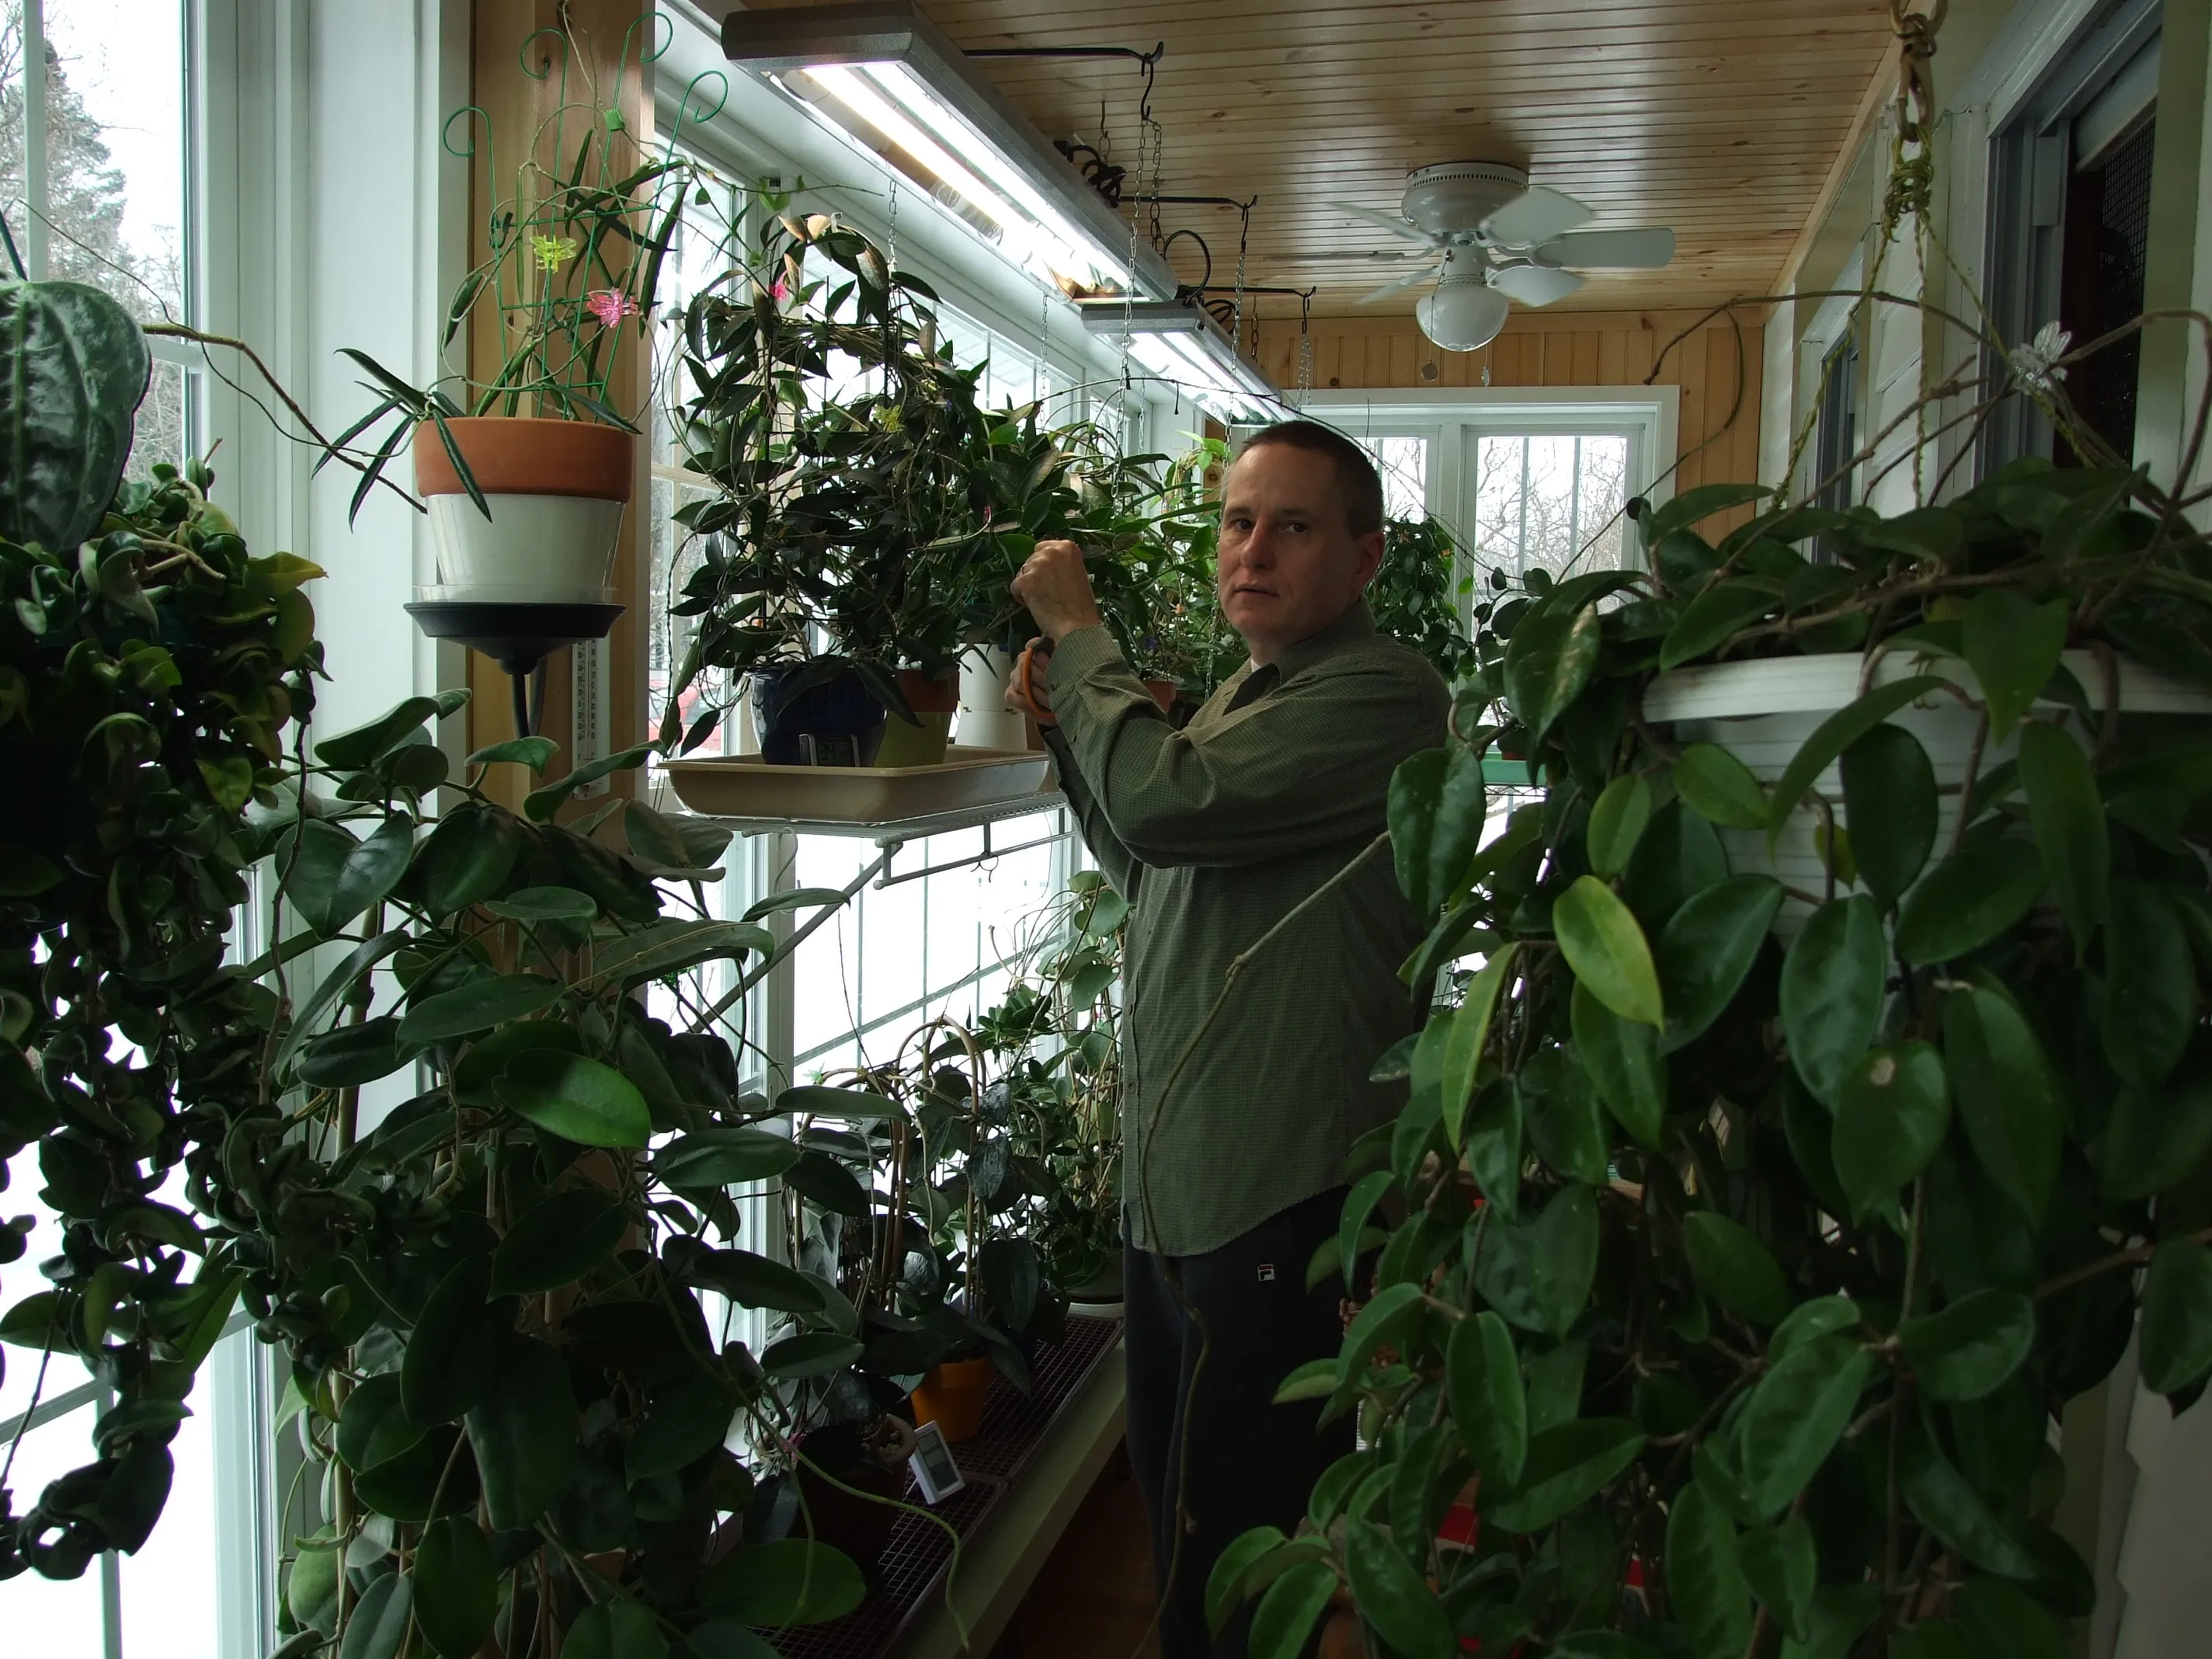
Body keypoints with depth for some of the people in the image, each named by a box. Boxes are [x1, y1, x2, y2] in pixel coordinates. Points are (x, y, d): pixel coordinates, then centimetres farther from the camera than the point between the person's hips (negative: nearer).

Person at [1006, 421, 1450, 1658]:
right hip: (1177, 1176, 10)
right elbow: (1146, 869, 26)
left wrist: (1079, 631, -13)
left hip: (1280, 1196, -10)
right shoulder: (1246, 697, 14)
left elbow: (1166, 801, -28)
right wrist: (1073, 722, 12)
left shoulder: (1382, 691, -16)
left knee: (1231, 1548, 3)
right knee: (1178, 1504, 24)